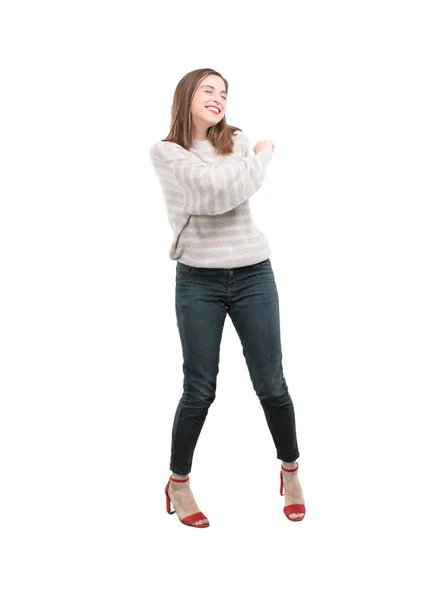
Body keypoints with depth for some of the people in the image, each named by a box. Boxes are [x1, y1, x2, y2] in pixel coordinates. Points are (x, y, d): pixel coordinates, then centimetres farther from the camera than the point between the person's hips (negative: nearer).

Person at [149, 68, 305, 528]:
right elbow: (214, 186, -15)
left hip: (253, 274, 3)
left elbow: (225, 192, -7)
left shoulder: (238, 141, 10)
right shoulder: (165, 151, 0)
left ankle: (290, 470, 27)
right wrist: (260, 156, -2)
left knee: (271, 385, 4)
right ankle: (178, 482, 21)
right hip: (198, 281, -2)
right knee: (199, 391, 0)